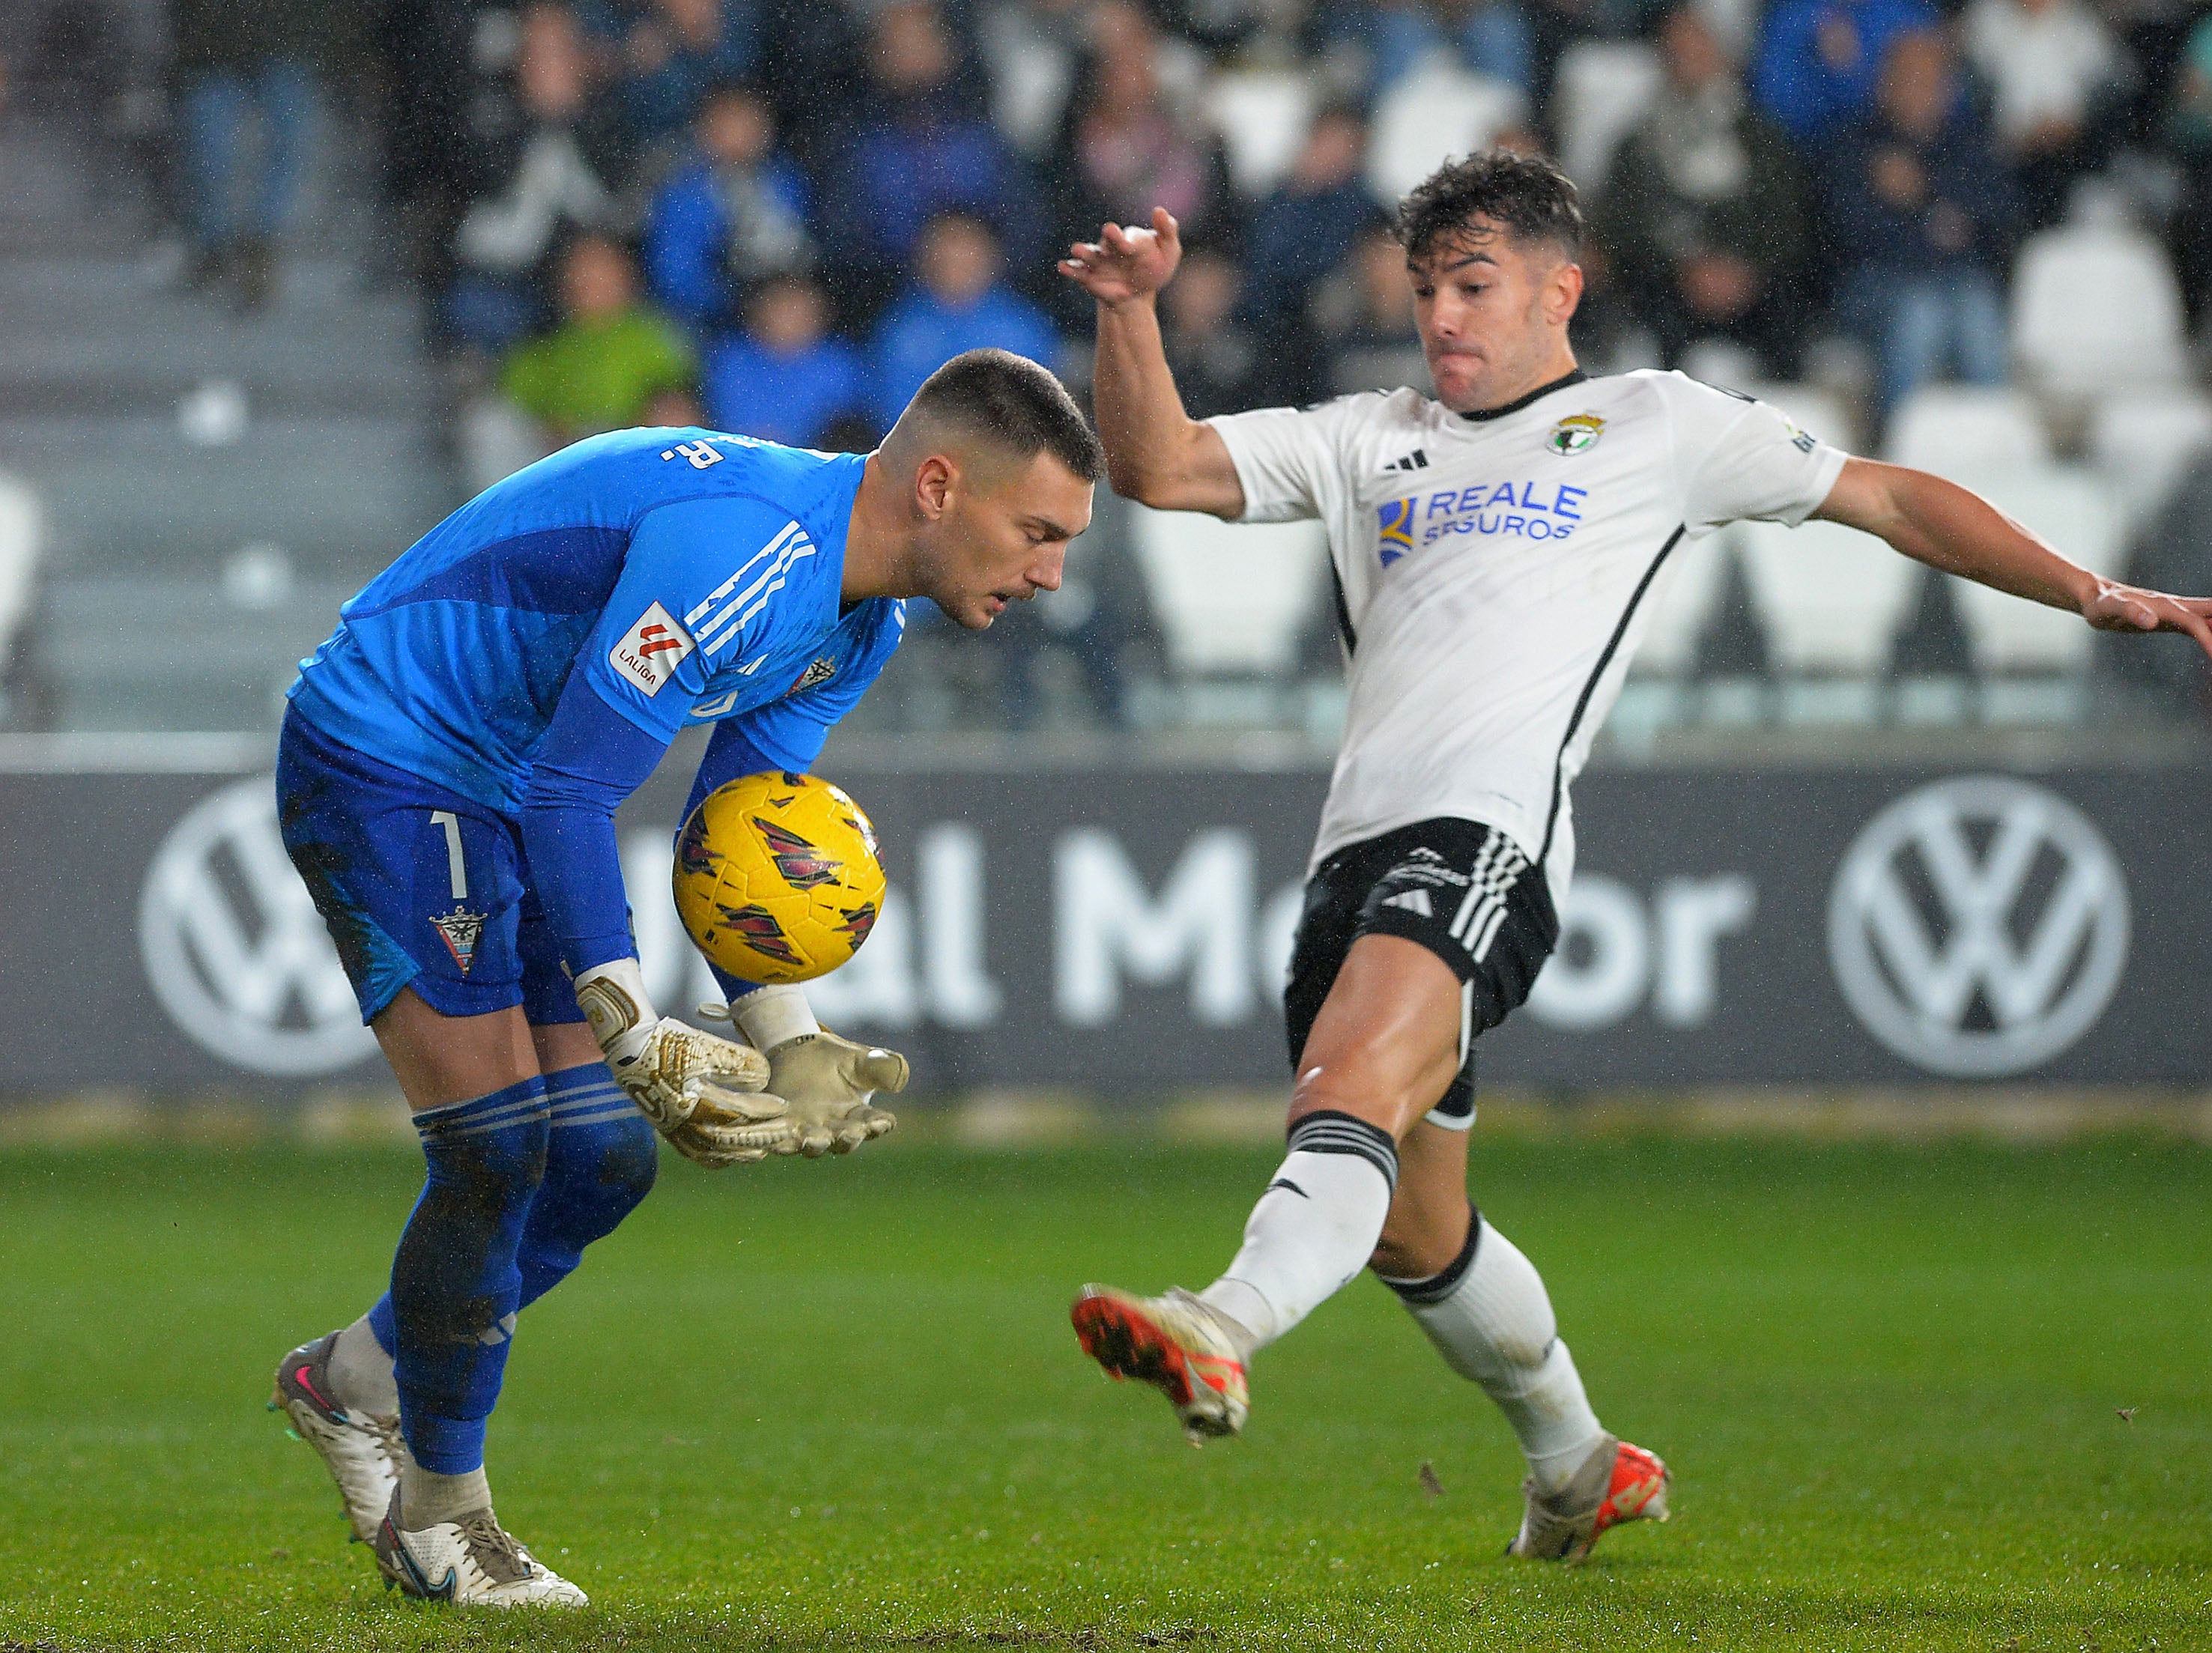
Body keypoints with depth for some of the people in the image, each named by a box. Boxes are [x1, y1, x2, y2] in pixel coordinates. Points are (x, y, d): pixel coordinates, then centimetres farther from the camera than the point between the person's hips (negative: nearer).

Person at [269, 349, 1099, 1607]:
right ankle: (439, 1508, 4)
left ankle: (357, 1382, 26)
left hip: (502, 793, 9)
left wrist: (782, 1043, -4)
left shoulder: (864, 622, 1)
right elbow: (570, 794, -31)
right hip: (382, 766, -9)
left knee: (605, 1159, 5)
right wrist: (641, 1041, -32)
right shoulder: (737, 552, -31)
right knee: (499, 1146, -13)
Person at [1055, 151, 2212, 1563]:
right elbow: (1158, 468, 21)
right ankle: (1581, 1469, 34)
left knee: (1354, 1086, -32)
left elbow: (1884, 497, 21)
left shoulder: (1653, 424, 17)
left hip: (1491, 830, -6)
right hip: (1361, 848, 6)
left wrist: (2092, 593, 18)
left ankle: (1223, 1337, -56)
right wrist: (1131, 312, 4)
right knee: (1413, 1233, 12)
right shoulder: (1369, 444, 27)